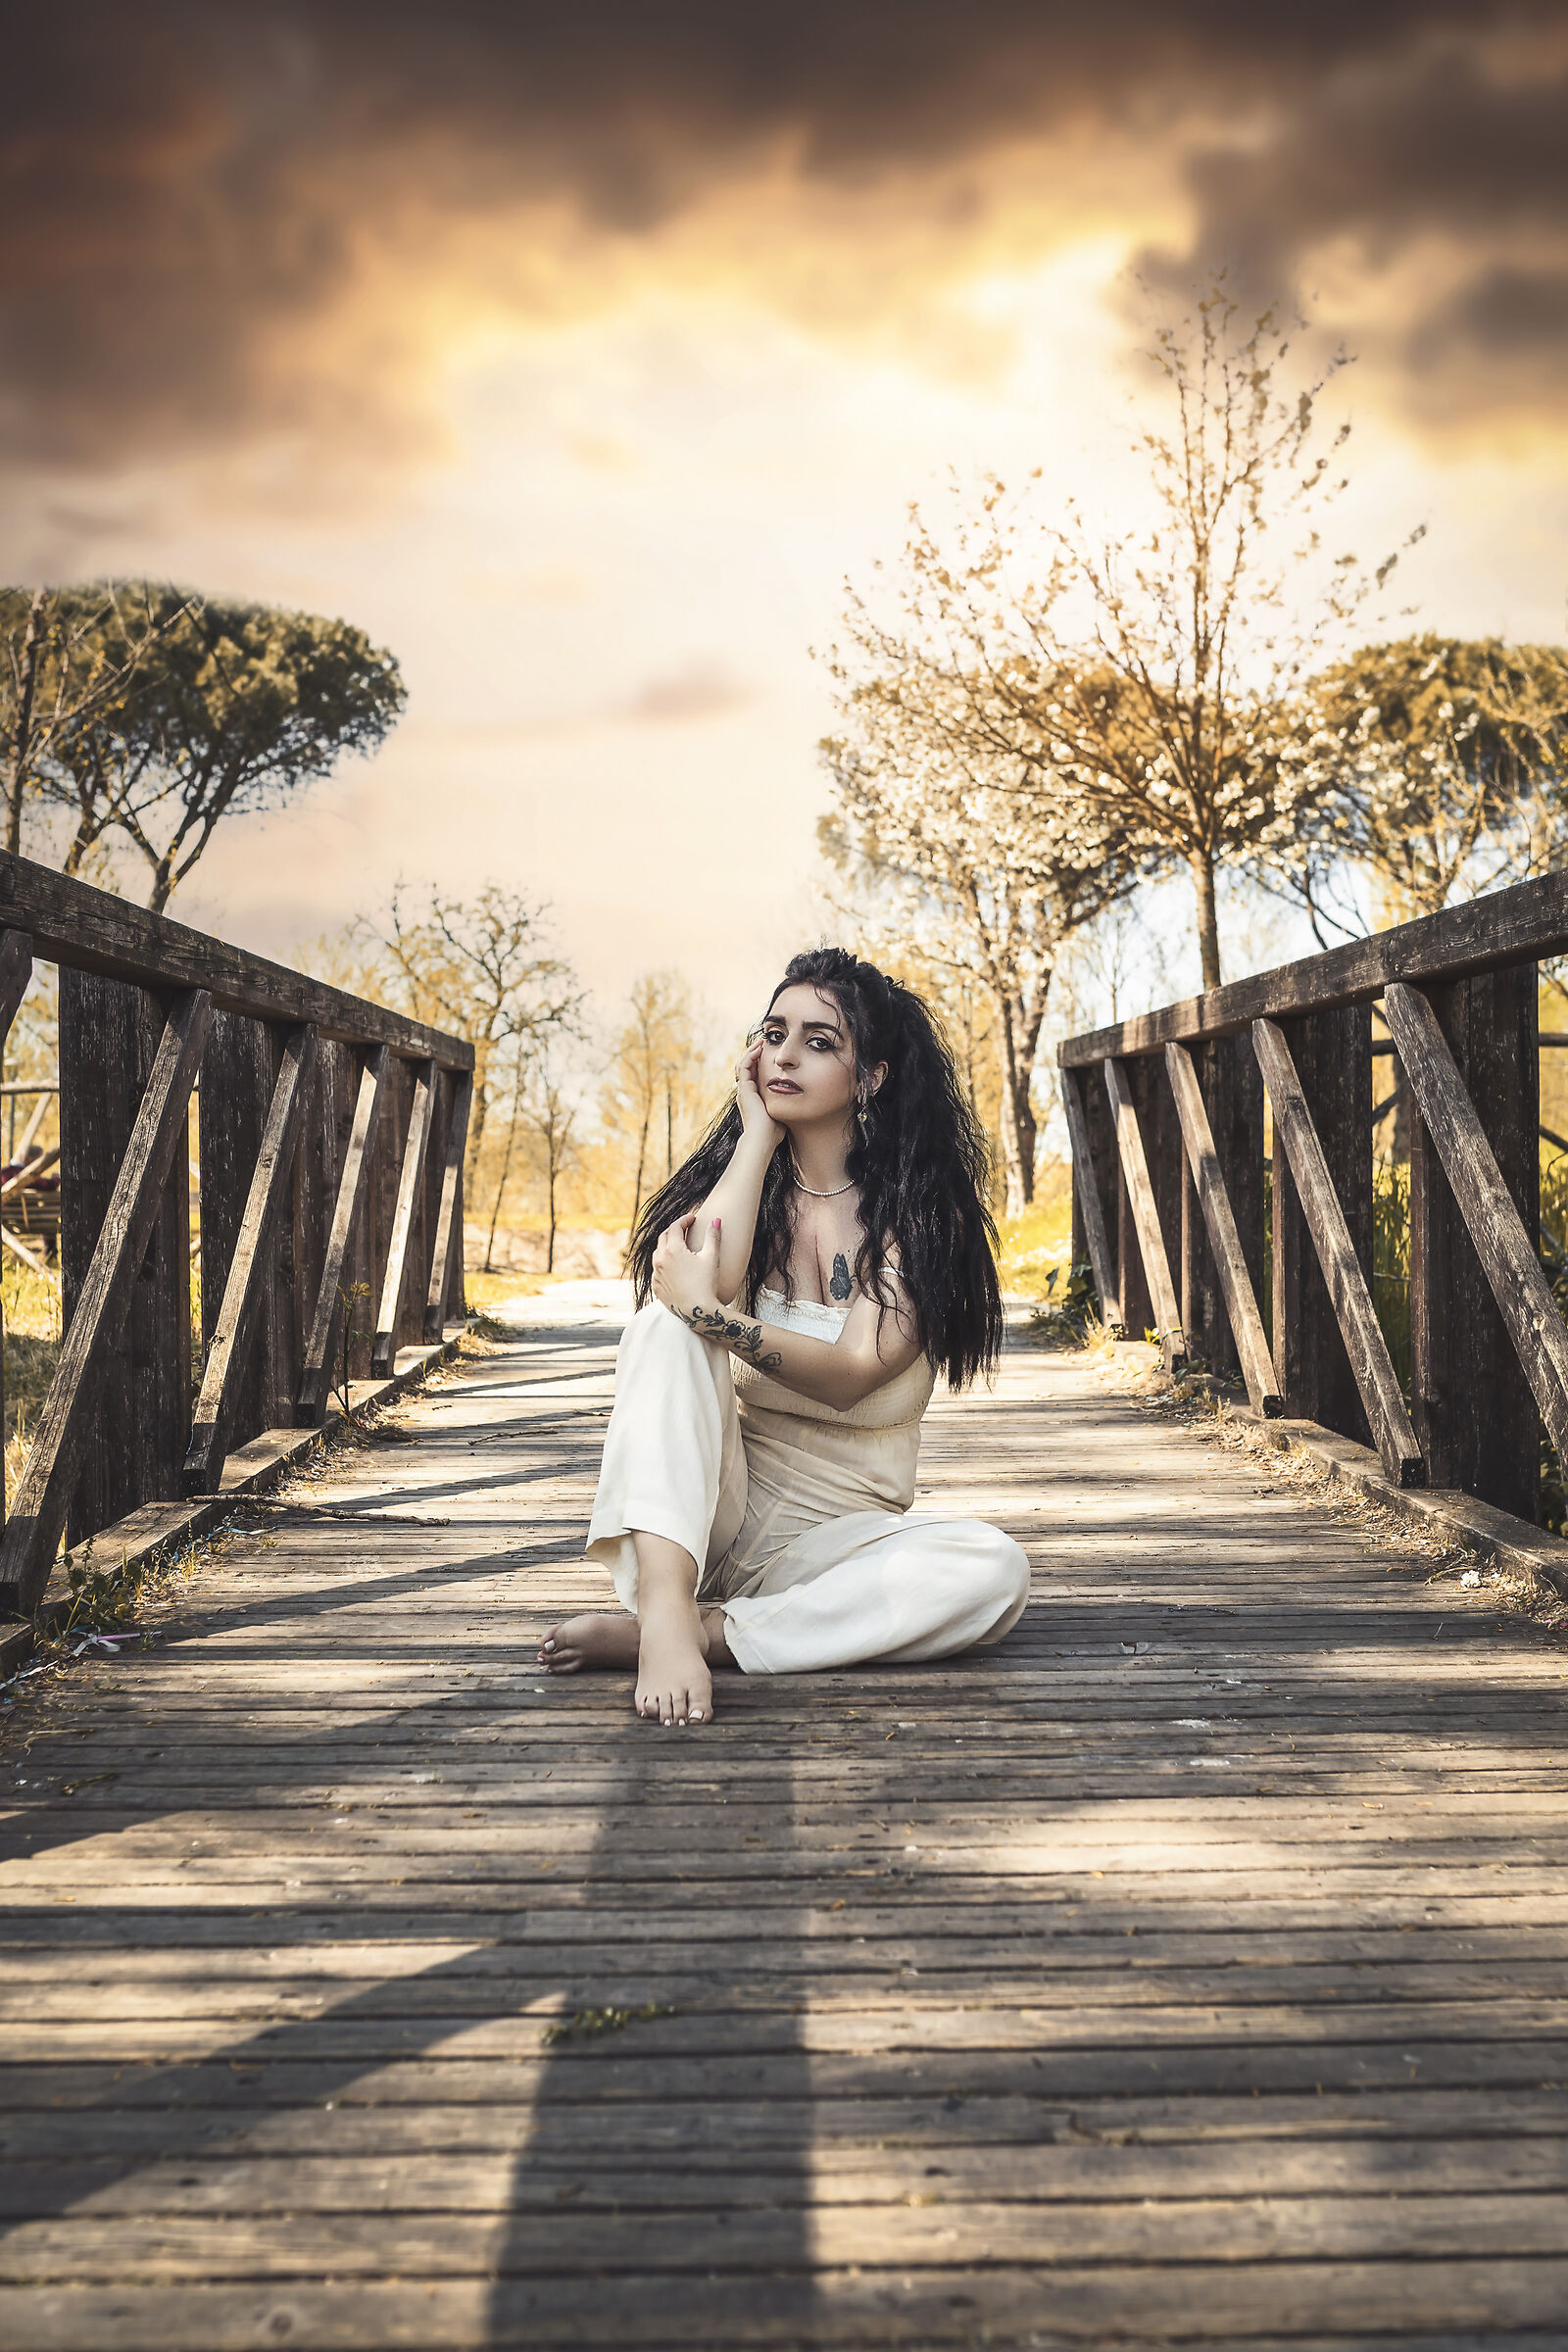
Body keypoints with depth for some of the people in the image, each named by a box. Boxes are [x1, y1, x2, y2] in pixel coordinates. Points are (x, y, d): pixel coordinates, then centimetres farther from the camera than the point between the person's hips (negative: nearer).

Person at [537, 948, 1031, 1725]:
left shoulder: (917, 1214, 0)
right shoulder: (735, 1177, 7)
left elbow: (852, 1373, -14)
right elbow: (708, 1281, -18)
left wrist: (710, 1312, -26)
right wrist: (759, 1135, -7)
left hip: (833, 1539, -1)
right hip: (704, 1513, 1)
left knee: (994, 1570, -30)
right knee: (667, 1321, -26)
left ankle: (709, 1632, -31)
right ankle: (665, 1609, -43)